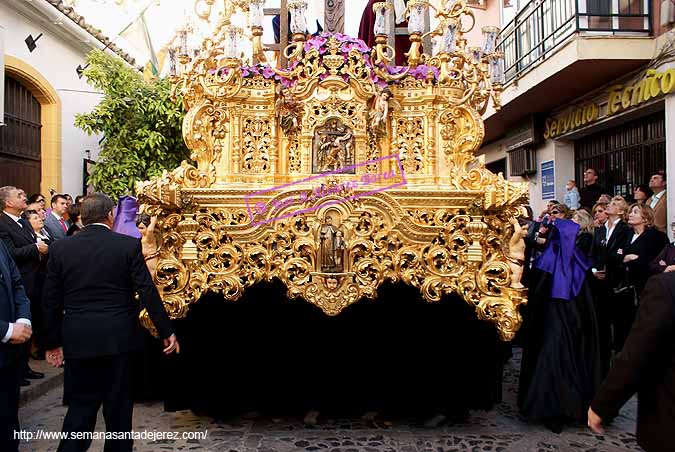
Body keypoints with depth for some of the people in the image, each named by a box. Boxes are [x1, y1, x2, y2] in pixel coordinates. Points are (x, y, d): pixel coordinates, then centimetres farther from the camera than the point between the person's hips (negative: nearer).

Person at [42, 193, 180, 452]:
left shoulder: (60, 248, 0)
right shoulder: (129, 245, -8)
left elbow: (51, 301, 3)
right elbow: (148, 292, -9)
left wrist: (52, 341, 14)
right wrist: (166, 331, -2)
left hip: (78, 340, 2)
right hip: (118, 338, -1)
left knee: (81, 405, 13)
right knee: (118, 406, 13)